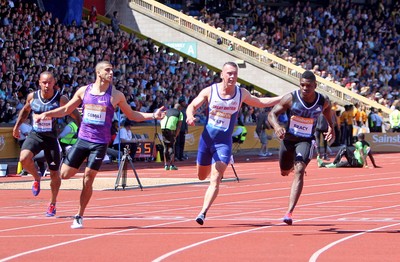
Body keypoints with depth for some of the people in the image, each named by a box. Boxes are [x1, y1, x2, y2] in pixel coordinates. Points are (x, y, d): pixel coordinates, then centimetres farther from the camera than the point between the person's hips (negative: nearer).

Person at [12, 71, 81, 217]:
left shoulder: (61, 100, -11)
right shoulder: (32, 97, -2)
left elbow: (76, 115, -3)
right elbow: (25, 110, 19)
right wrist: (17, 126, 23)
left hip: (51, 138, -1)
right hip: (35, 135, 1)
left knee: (54, 174, 6)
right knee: (24, 159, -27)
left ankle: (52, 204, 28)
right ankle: (37, 178, 5)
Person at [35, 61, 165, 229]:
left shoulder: (115, 95, 1)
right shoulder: (84, 91, 5)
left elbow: (132, 115, 11)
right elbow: (66, 110, 14)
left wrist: (153, 115, 0)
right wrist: (47, 114, 1)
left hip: (100, 143, -2)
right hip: (82, 139, 2)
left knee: (88, 179, -3)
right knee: (65, 174, -6)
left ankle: (79, 216, 8)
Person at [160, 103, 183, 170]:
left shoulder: (167, 111, 28)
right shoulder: (180, 113, 16)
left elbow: (161, 121, 19)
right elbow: (179, 125, 5)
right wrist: (176, 135, 4)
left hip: (163, 128, 4)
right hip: (171, 129, -4)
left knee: (166, 147, 13)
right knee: (171, 147, 3)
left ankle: (166, 165, 13)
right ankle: (172, 165, -2)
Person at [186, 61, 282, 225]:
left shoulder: (241, 94, -1)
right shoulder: (209, 91, -6)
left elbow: (260, 102, 17)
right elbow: (192, 106, -1)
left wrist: (283, 98, 12)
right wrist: (190, 116, -25)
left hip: (224, 143, -1)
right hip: (207, 139, 1)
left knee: (215, 179, -15)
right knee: (202, 176, 17)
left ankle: (203, 212, -17)